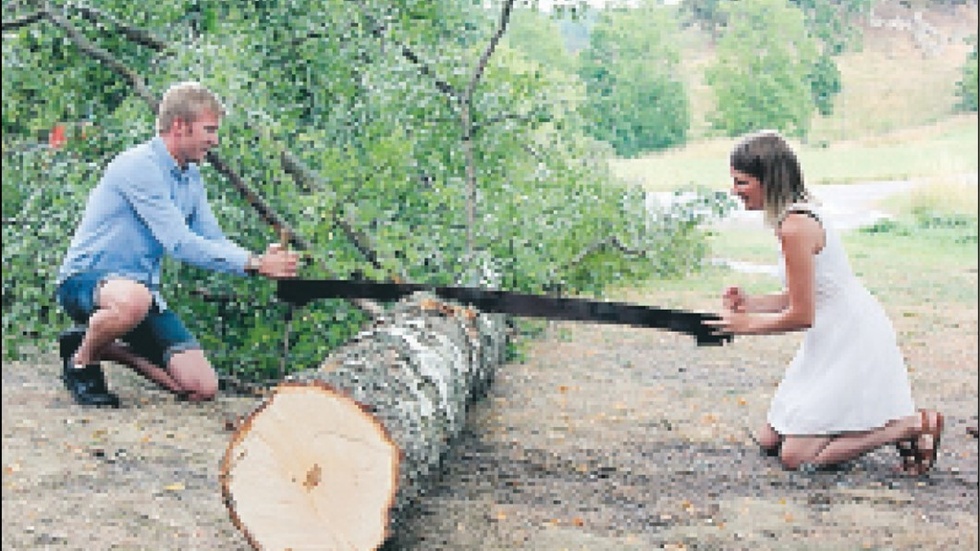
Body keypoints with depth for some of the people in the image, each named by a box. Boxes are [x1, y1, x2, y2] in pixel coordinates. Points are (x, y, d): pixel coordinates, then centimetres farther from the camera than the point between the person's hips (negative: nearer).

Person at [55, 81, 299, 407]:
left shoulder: (191, 177, 11)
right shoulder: (139, 166, -18)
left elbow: (214, 242, 8)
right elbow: (180, 244, -25)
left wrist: (262, 261, -12)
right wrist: (253, 264, -26)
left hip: (141, 288, 8)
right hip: (86, 279, -8)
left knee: (203, 388, -6)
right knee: (134, 299, -45)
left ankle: (110, 348, 15)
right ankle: (81, 360, -11)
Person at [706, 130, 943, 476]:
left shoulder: (795, 227, -23)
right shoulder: (798, 214, 8)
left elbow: (801, 315, -21)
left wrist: (748, 324, -7)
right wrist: (751, 303, 3)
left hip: (853, 346, -10)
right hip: (834, 342, 10)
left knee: (796, 457, -8)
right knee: (768, 441, 11)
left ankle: (915, 425, 1)